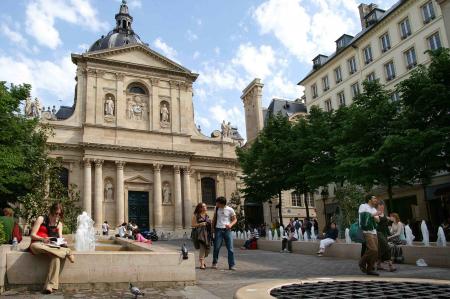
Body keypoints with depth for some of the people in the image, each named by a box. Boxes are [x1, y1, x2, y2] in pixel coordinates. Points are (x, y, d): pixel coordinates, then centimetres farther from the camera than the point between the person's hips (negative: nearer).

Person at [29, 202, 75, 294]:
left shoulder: (59, 223, 13)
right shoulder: (41, 219, 0)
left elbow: (60, 238, 4)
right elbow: (32, 235, -6)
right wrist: (43, 239, -24)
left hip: (51, 246, 2)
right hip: (37, 244, -2)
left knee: (56, 256, -35)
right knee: (34, 246, -42)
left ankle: (50, 286, -41)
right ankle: (67, 252, -36)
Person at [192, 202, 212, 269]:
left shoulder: (206, 215, 16)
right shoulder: (195, 216, -2)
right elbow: (193, 225, -5)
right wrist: (200, 224, -16)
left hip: (207, 233, 6)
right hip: (200, 234, -6)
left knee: (206, 247, 7)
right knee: (202, 247, -13)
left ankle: (202, 261, 27)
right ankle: (202, 264, -9)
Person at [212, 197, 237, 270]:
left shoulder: (230, 210, -5)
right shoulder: (217, 209, 5)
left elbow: (235, 219, 2)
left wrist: (231, 224, -17)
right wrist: (213, 228, 13)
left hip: (227, 230, -2)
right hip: (218, 230, 2)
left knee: (230, 248, -3)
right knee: (216, 247, 3)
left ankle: (231, 265, 4)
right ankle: (214, 263, 19)